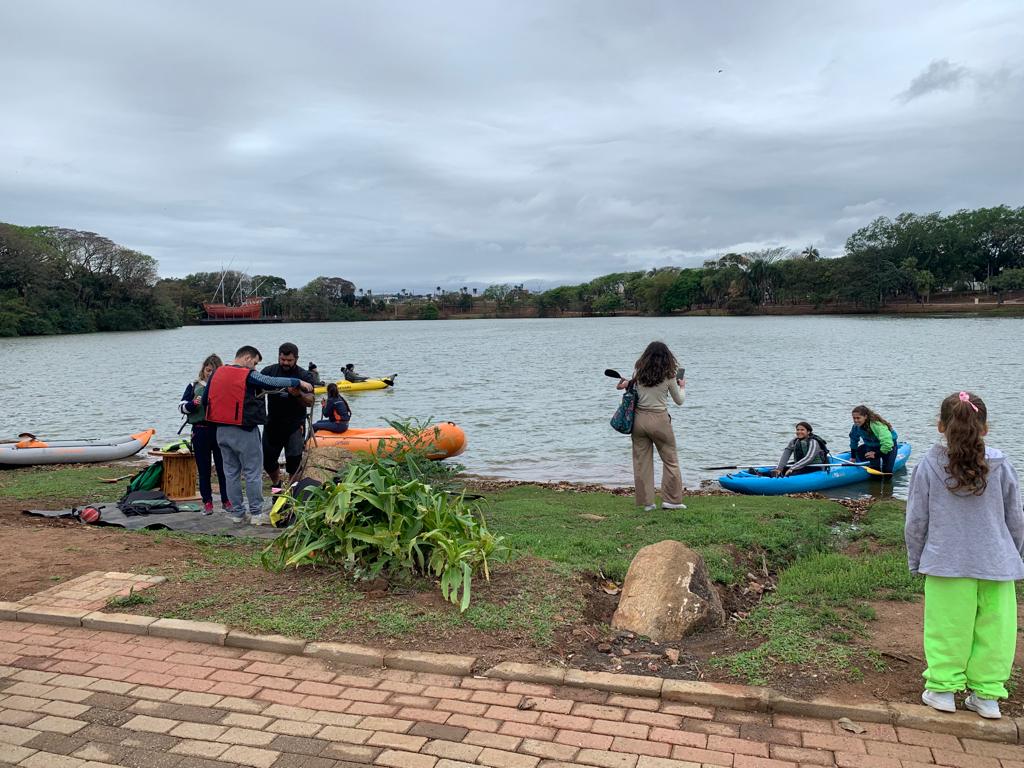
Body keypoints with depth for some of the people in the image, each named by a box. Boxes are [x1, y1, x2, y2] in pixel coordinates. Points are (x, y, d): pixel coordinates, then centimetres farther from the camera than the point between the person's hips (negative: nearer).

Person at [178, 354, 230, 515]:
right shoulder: (194, 386, 6)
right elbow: (181, 406, 5)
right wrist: (193, 403, -14)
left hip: (220, 430, -1)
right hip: (200, 431, 1)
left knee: (223, 467, 4)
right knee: (203, 469, 7)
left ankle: (226, 500, 15)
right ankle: (207, 502, 16)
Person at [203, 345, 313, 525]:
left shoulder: (216, 373, 8)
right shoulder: (248, 376, -13)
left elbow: (205, 400, 12)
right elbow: (274, 382, -16)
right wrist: (299, 382, -5)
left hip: (222, 431, 7)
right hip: (244, 431, -7)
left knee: (231, 472, 14)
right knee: (253, 473, 2)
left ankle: (236, 513, 18)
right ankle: (256, 514, 5)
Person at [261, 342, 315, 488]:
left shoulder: (304, 376, -5)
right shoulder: (269, 371, 2)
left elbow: (310, 402, -13)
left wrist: (299, 395, -33)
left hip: (295, 425, -3)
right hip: (273, 423, 3)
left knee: (294, 461, -2)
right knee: (267, 459, 11)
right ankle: (277, 485, 36)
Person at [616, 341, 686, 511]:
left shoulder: (638, 372, 1)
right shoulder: (668, 375, -5)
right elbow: (679, 401, 7)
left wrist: (625, 384, 28)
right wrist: (682, 386, 24)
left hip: (638, 419, 3)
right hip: (659, 420, -3)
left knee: (642, 461, 9)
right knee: (670, 459, 11)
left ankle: (646, 502, 12)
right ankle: (671, 499, 11)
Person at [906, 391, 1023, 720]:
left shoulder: (928, 467, -7)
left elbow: (916, 522, -2)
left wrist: (915, 561, 11)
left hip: (946, 564, -1)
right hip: (996, 564, 1)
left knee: (947, 627, 8)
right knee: (993, 629, 11)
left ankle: (942, 689, 16)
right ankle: (986, 695, 19)